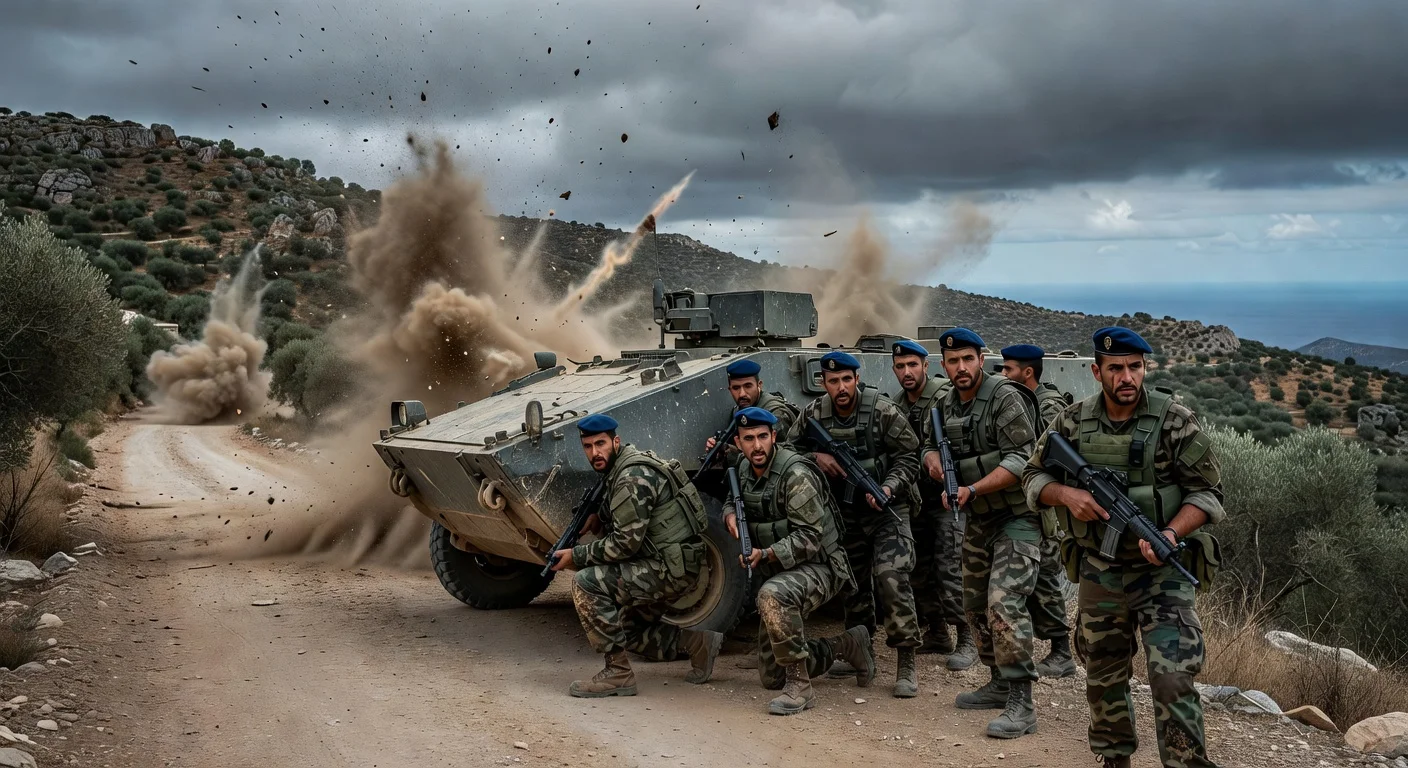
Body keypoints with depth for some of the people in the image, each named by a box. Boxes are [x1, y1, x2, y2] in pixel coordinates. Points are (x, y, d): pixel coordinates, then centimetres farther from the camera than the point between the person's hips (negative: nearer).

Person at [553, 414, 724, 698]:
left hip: (672, 568, -11)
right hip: (667, 567, 11)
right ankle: (696, 643, 24)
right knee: (629, 629, 21)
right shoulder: (620, 470, 13)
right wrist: (600, 517, 9)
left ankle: (617, 674, -14)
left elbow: (626, 543, -22)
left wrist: (576, 555, -13)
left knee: (586, 583, -19)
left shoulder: (632, 478, -19)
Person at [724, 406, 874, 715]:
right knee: (771, 676, 10)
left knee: (772, 595, -43)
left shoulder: (795, 475, -21)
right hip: (779, 574, 8)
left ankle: (800, 687, -30)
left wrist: (766, 554, -36)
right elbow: (733, 500, 21)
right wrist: (730, 515, -4)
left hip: (818, 566, -8)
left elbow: (811, 536, -24)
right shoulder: (743, 469, 2)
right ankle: (849, 645, 27)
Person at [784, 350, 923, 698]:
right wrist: (815, 456, -12)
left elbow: (908, 457, -10)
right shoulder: (813, 414, -4)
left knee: (891, 577, -19)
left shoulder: (882, 411, -15)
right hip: (845, 512, 5)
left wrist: (889, 487, -25)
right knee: (853, 582, 15)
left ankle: (906, 664, -11)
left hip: (887, 509, -5)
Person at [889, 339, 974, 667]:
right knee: (919, 569, 11)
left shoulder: (945, 396, -13)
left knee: (949, 567, -11)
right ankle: (937, 634, 23)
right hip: (916, 496, 8)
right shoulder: (896, 406, 10)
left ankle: (967, 640, -4)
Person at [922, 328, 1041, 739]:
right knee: (976, 606, 15)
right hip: (979, 520, 8)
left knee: (1004, 604, -18)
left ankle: (1021, 704, -15)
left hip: (1017, 518, -8)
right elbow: (930, 447, 22)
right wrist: (933, 460, -2)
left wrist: (971, 490, -28)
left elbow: (1019, 460, -21)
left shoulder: (1005, 397, -15)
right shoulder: (947, 405, 9)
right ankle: (1001, 683, 31)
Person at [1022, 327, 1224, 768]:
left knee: (1173, 680, -15)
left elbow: (1207, 493, -8)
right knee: (1103, 678, 15)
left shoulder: (1174, 420, -10)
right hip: (1099, 574, 4)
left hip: (1162, 571, -4)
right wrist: (1067, 495, -13)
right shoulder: (1072, 423, 0)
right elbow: (1034, 477, 8)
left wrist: (1170, 534, -25)